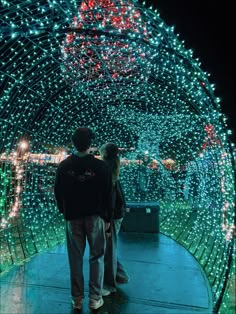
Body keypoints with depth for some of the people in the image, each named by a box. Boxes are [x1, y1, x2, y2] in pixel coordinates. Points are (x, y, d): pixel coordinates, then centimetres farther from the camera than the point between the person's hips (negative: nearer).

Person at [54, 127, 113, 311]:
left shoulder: (64, 166, -4)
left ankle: (77, 299, 24)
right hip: (95, 216, -2)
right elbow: (108, 195, -5)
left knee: (75, 258, 12)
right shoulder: (101, 166, -10)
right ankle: (95, 298, 19)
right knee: (97, 257, 11)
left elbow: (58, 193, 4)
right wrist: (107, 218, 5)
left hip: (72, 217, 2)